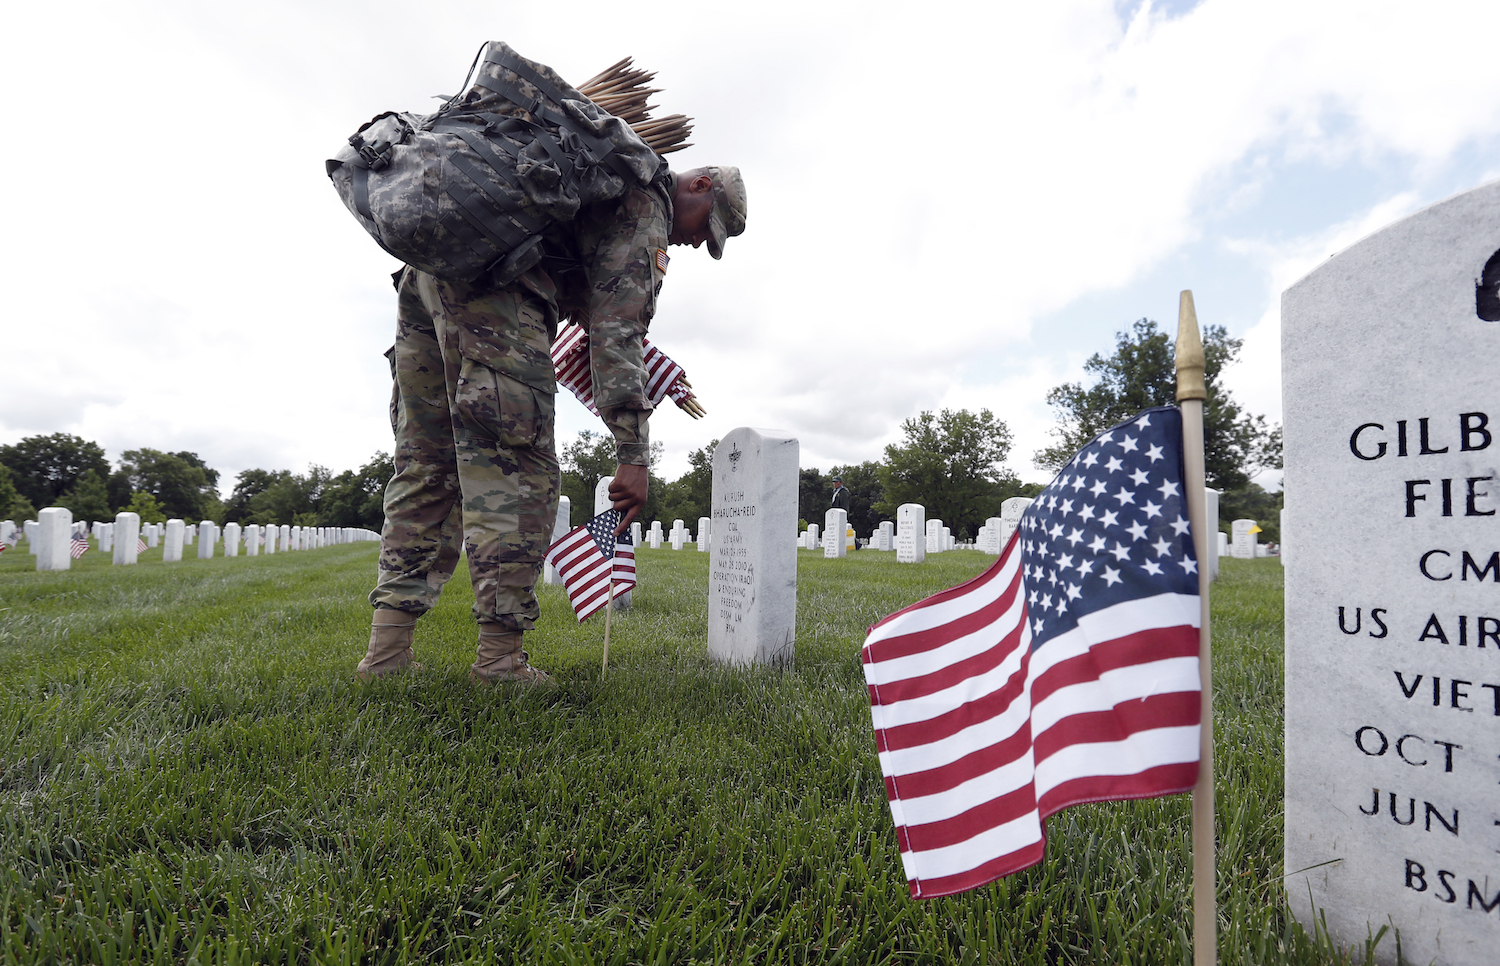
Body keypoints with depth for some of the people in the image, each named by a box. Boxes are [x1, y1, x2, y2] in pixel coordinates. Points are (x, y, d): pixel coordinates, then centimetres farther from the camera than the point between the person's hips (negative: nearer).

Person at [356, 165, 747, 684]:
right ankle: (499, 659, -7)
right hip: (488, 285, -9)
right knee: (519, 472, -8)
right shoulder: (647, 203, 3)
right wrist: (633, 454, -15)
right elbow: (617, 326, -11)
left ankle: (387, 650, 8)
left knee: (427, 465, 8)